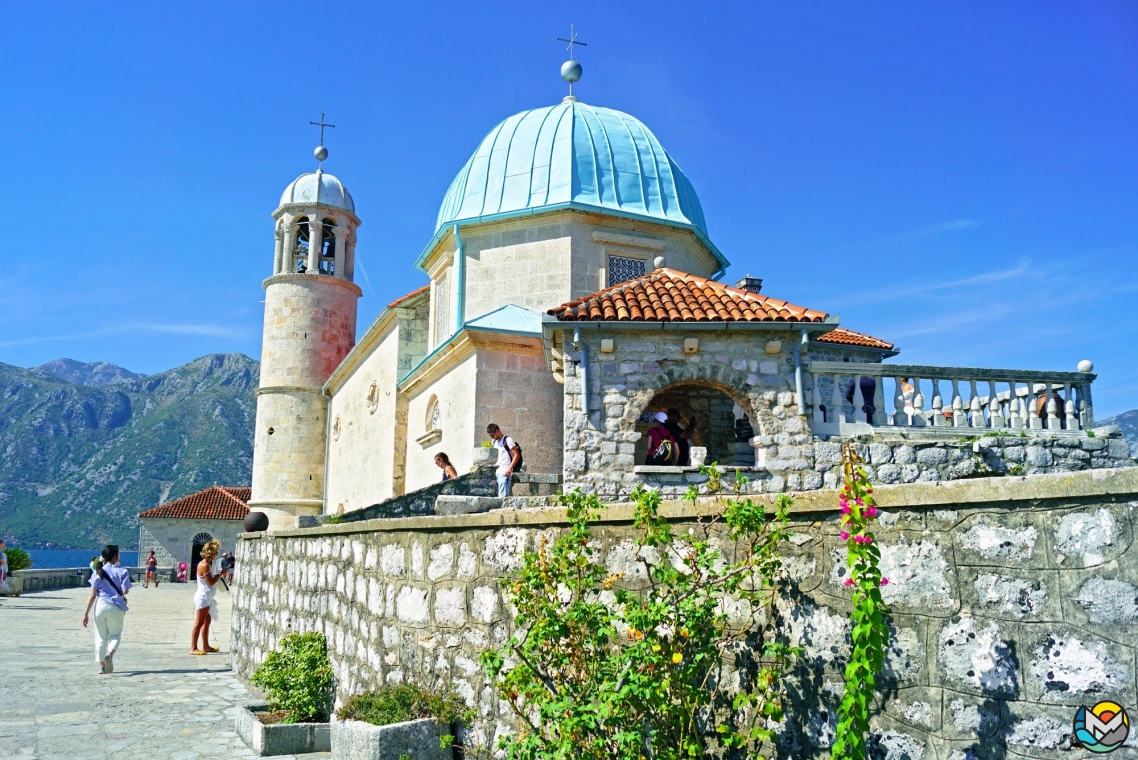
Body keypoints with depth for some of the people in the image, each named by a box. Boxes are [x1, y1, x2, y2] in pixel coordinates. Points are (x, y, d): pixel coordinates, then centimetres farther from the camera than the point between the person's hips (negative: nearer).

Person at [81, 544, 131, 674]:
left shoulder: (98, 572, 4)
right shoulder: (122, 571, -3)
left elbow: (92, 595, 0)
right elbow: (125, 591, -12)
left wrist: (86, 613, 3)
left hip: (100, 606, 2)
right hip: (115, 607, -2)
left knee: (100, 637, 13)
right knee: (115, 635, 9)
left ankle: (101, 665, 13)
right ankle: (110, 654, -20)